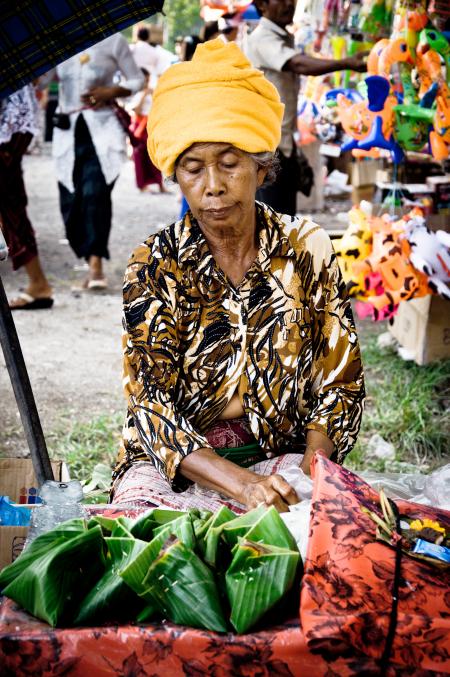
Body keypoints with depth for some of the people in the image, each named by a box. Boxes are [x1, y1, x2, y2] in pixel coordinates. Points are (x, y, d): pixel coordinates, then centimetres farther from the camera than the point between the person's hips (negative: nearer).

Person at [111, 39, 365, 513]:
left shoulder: (307, 249, -1)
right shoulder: (155, 265, -6)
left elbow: (340, 385, 2)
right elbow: (151, 405, -14)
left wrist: (311, 470, -18)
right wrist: (239, 483, -30)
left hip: (281, 456, 1)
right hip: (174, 465, 0)